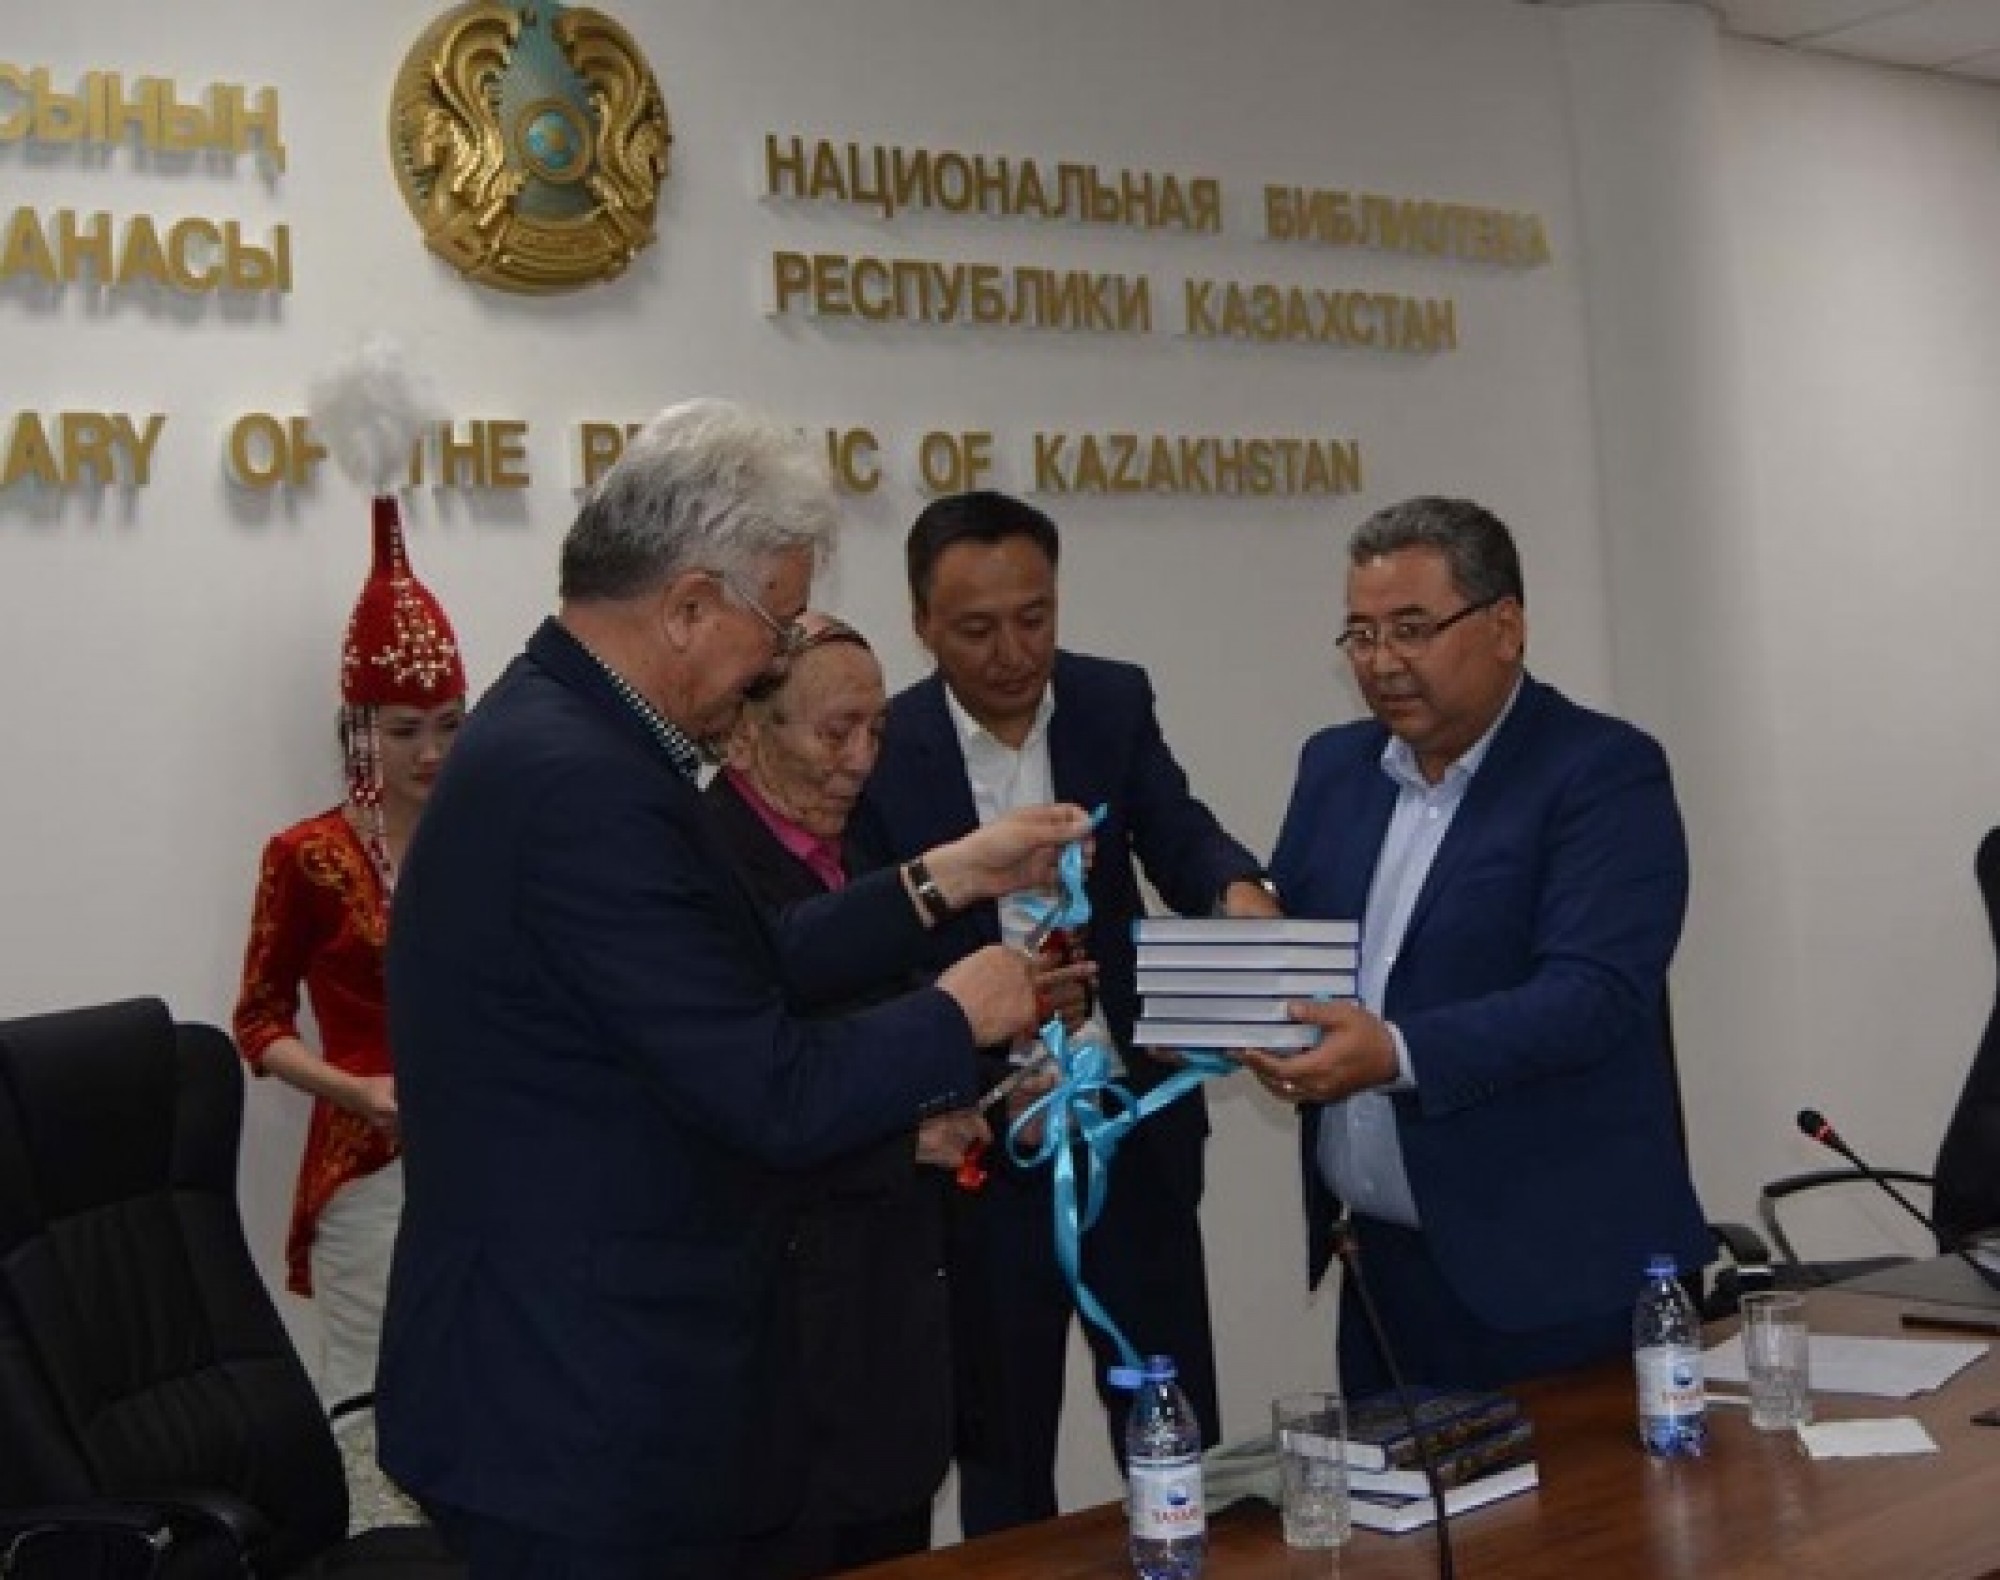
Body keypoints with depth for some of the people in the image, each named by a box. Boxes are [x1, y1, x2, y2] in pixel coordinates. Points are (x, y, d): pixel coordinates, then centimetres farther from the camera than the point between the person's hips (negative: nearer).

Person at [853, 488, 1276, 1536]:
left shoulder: (1114, 703, 0)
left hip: (1134, 1132, 2)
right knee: (1002, 1459, 12)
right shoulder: (882, 750, -9)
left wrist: (1237, 890, -36)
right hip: (984, 1150, -2)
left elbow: (1177, 836, -12)